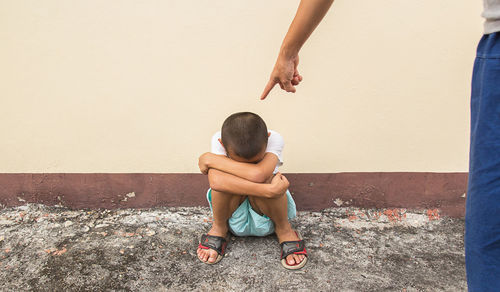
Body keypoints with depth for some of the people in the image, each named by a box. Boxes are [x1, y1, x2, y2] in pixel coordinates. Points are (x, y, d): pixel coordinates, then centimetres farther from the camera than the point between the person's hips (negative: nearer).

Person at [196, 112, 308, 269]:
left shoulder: (274, 139, -25)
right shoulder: (218, 140, -24)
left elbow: (258, 174, -46)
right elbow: (216, 181, -42)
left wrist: (209, 159, -36)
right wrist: (267, 190, -48)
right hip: (233, 213, 0)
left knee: (263, 179, -35)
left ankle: (284, 229, -6)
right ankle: (219, 227, -4)